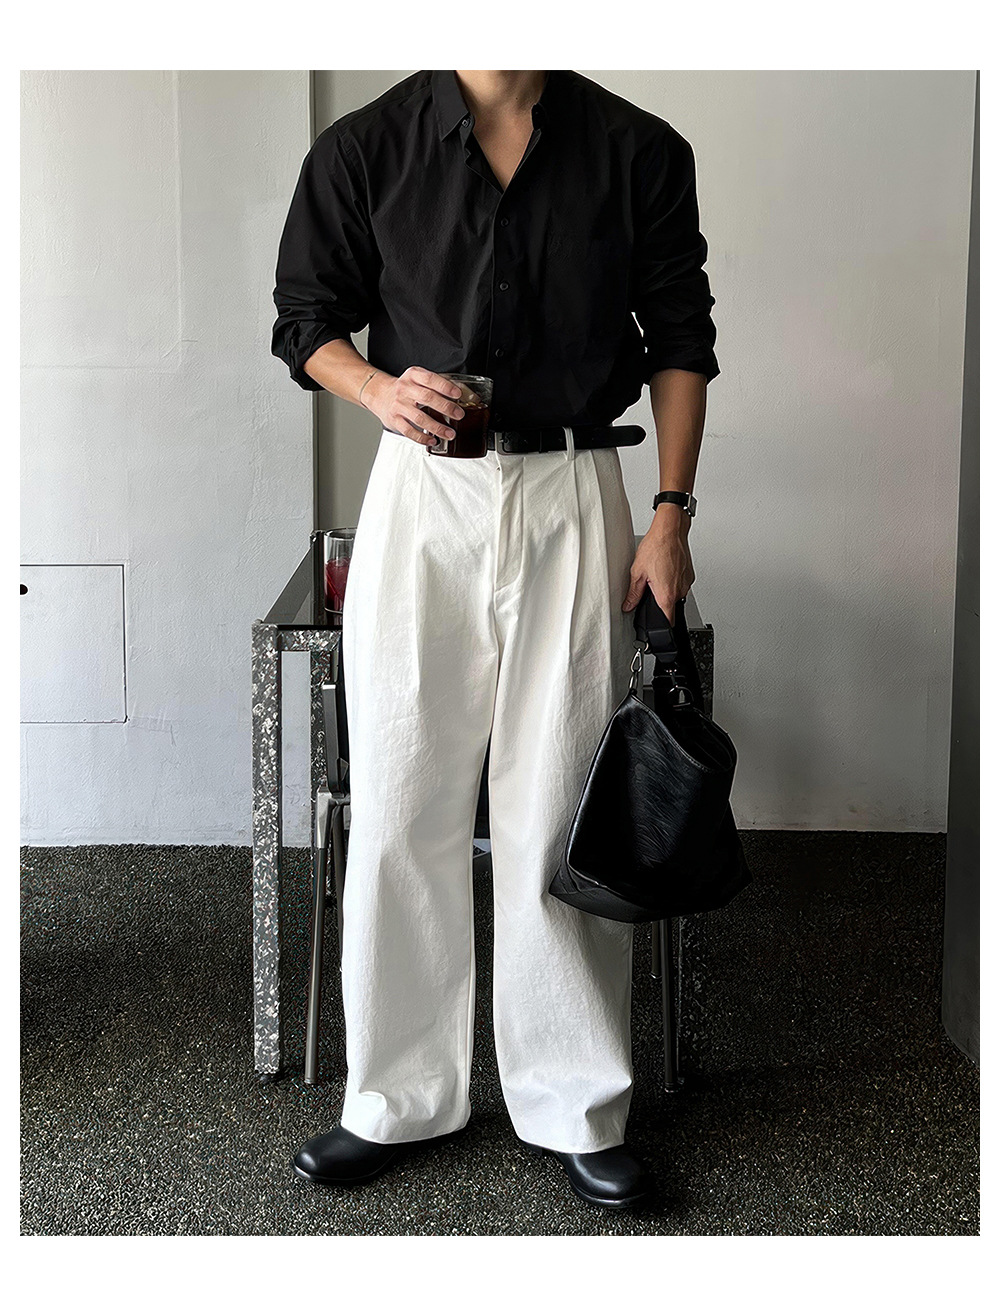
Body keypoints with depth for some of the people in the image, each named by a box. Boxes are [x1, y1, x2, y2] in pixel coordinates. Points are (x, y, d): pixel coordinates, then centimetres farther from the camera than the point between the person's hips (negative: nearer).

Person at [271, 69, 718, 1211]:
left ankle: (575, 1108, 17)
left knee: (559, 809, 3)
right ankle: (399, 1100, 19)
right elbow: (305, 319, 9)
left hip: (573, 497, 0)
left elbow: (679, 337, 8)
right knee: (403, 808, 3)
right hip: (422, 496, 1)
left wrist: (671, 513, 0)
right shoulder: (365, 149, 3)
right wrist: (380, 389, -12)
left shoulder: (638, 150, 4)